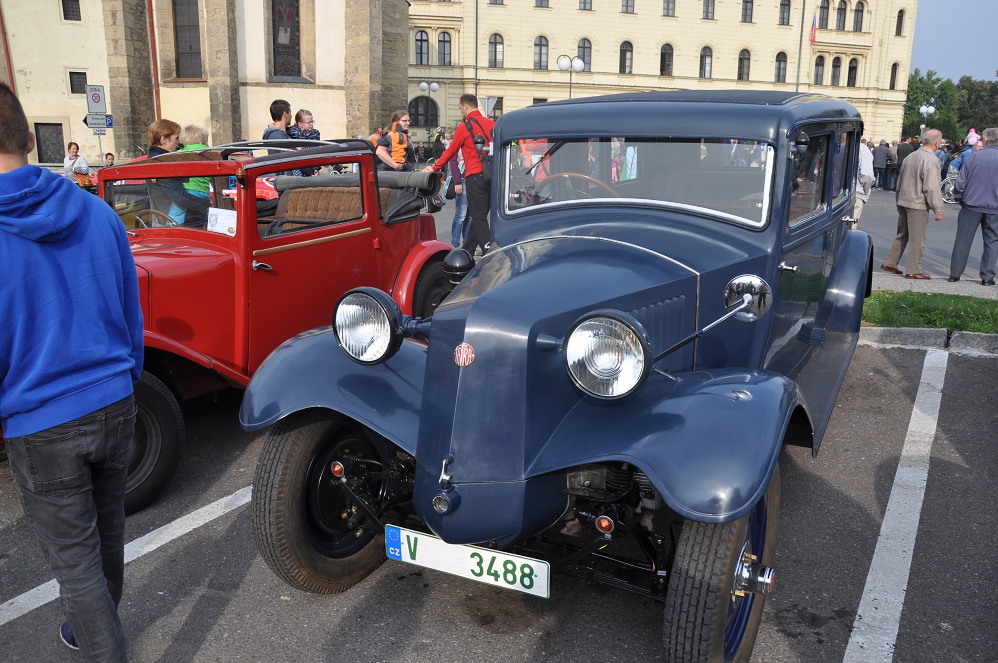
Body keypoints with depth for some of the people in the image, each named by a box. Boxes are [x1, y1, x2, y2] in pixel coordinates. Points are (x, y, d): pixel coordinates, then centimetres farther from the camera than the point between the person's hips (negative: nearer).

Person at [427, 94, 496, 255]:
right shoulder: (491, 124, 8)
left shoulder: (464, 127, -6)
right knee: (478, 216, 14)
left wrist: (435, 168, 16)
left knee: (479, 217, -3)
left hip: (475, 176, -6)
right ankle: (467, 252, 25)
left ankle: (489, 252, -14)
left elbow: (450, 152, 3)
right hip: (492, 175, 6)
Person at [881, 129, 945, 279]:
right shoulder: (931, 159, -14)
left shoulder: (910, 157, 11)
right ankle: (913, 270, 2)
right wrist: (938, 209, -14)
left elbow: (900, 181, 19)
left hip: (904, 202, 8)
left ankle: (889, 263, 19)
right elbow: (932, 187, -18)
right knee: (917, 238, -1)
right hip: (918, 205, -8)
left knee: (902, 235, 17)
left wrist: (898, 201, 28)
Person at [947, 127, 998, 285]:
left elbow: (961, 182, -4)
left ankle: (955, 274, 10)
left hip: (971, 206, -1)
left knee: (963, 241, 7)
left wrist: (959, 199, 11)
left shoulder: (972, 157, -5)